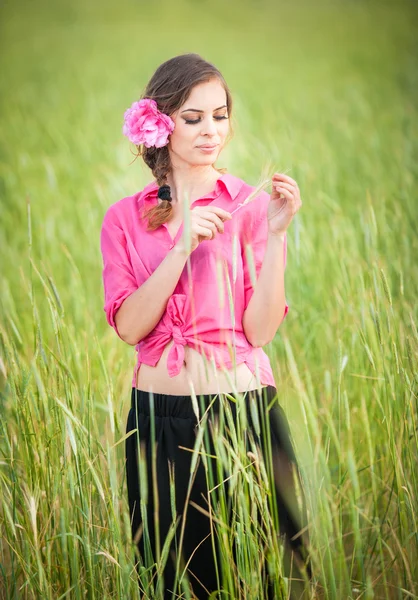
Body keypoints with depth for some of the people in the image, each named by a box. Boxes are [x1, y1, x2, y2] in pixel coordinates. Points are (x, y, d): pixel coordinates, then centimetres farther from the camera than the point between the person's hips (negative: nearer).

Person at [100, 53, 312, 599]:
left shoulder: (252, 206, 0)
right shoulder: (125, 219, 6)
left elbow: (261, 330, -8)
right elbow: (128, 326, -8)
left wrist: (275, 234, -17)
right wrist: (183, 246, -16)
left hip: (244, 409, -2)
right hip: (158, 413, 2)